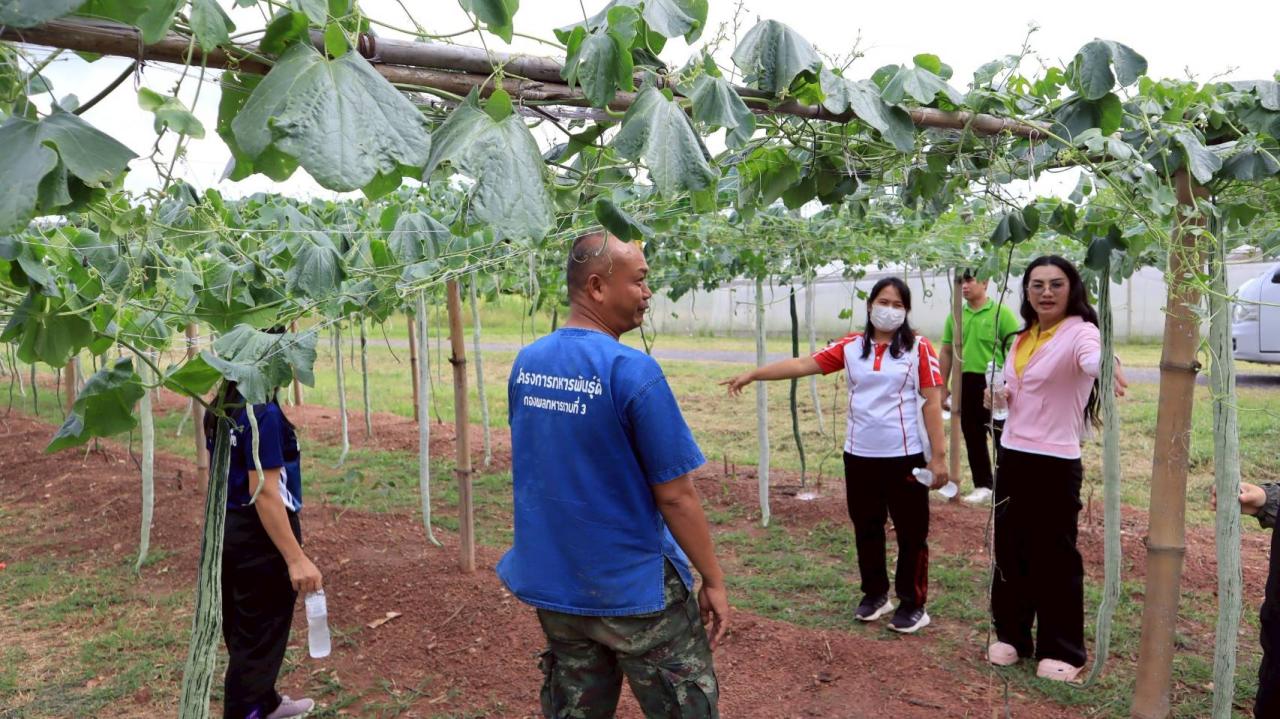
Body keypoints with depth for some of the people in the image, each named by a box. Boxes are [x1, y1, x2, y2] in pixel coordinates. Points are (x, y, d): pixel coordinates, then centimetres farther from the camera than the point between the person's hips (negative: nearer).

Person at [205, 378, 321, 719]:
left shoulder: (221, 409, 6)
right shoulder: (263, 412, -22)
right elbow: (264, 491, -25)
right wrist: (296, 558, -25)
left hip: (227, 530, 9)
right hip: (259, 538, -9)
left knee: (242, 634, 23)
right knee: (257, 641, 5)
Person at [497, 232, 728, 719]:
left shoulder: (525, 364, 1)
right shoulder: (632, 370, -21)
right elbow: (674, 496, -18)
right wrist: (714, 580, -7)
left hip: (553, 582, 7)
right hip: (633, 587, -6)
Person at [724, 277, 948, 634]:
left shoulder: (918, 347, -4)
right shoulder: (851, 347, 4)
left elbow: (933, 402, -6)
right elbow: (804, 364, -1)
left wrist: (938, 456, -9)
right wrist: (753, 374, -9)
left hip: (905, 455, -3)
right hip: (859, 454, 4)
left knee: (911, 531, 6)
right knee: (866, 529, 15)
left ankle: (913, 604, 21)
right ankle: (875, 594, 32)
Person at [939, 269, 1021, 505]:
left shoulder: (1001, 312, -7)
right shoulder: (956, 316, 8)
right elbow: (946, 352, 13)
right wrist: (944, 387, 11)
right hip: (966, 383, 5)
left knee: (1002, 437, 1)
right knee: (973, 437, 11)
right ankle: (982, 486, 22)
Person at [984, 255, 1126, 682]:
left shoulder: (1079, 331, -13)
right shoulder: (1022, 337, 8)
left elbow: (1093, 356, -39)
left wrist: (1104, 366, -62)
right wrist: (1000, 395, -2)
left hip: (1055, 463, -7)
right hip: (1012, 456, 7)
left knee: (1055, 555, 4)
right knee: (1010, 549, 14)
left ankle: (1061, 649, 21)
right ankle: (1011, 634, 30)